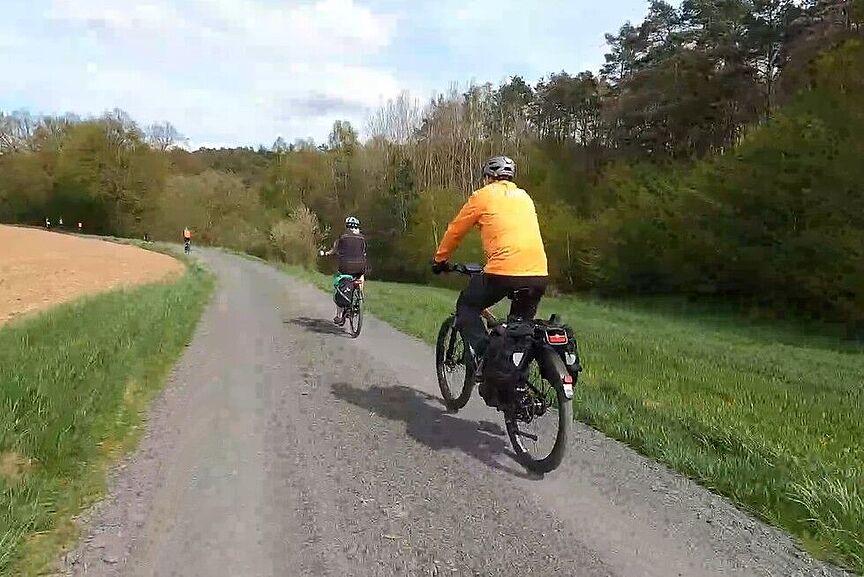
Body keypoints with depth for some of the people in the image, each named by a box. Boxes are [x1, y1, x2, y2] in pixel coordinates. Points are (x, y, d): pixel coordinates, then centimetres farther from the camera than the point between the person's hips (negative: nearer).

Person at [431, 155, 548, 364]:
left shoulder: (483, 196, 8)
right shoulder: (524, 196, 23)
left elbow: (455, 231, 14)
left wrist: (439, 260, 28)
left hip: (503, 271, -5)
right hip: (539, 274, 5)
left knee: (466, 307, 16)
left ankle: (483, 355, -1)